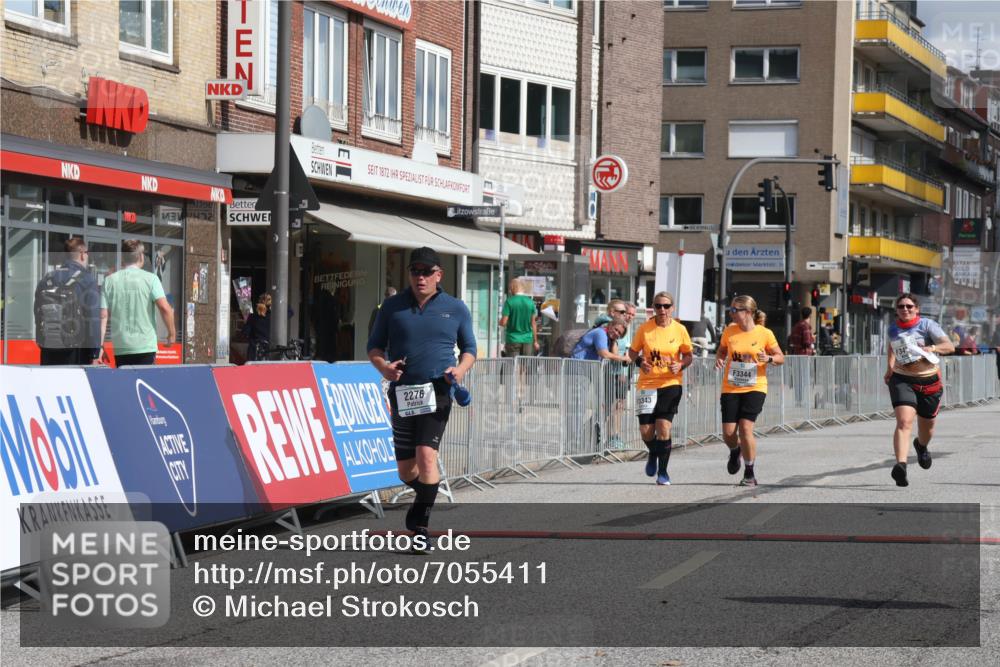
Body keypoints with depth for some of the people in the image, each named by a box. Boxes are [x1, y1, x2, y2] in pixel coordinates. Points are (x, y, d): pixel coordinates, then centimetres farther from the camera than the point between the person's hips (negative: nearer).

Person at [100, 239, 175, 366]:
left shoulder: (109, 281, 4)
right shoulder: (150, 279, -3)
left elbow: (103, 315, 0)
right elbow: (165, 308, -12)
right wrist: (172, 333, 1)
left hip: (120, 347, 2)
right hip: (146, 346, -2)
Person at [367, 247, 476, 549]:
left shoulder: (456, 309, 9)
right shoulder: (392, 306, 9)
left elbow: (469, 348, 16)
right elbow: (374, 345, 13)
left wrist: (460, 369, -6)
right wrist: (383, 366, -8)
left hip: (437, 392, -2)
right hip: (402, 393, 2)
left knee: (426, 456, -20)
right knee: (406, 470, 6)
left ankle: (421, 525, -13)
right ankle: (425, 498, 38)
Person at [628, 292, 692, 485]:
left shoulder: (680, 330, -2)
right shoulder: (645, 328, -3)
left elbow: (688, 355, 9)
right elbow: (632, 351, 8)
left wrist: (680, 365, -12)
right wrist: (640, 362, -13)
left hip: (670, 384, -1)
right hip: (647, 384, 1)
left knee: (664, 428, -9)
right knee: (646, 430, -2)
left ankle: (663, 472, 9)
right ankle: (653, 454, 34)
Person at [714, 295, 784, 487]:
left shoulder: (765, 334, -6)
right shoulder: (729, 331, 2)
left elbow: (780, 358, 3)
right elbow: (721, 350, 19)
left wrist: (769, 358, -18)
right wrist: (719, 358, -4)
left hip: (754, 388, -3)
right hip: (730, 388, 3)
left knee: (745, 428, -16)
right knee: (728, 432, -3)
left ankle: (750, 474, 0)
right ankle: (735, 452, 36)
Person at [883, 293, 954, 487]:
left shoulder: (927, 325, -8)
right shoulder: (893, 328, 4)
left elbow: (949, 346, -18)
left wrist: (932, 348, -36)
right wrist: (890, 366, 21)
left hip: (929, 382, 0)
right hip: (902, 381, 0)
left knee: (927, 426, 19)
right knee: (904, 422, -23)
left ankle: (921, 446, 56)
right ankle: (901, 466, -36)